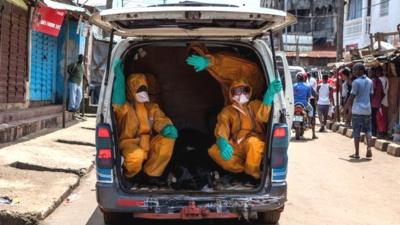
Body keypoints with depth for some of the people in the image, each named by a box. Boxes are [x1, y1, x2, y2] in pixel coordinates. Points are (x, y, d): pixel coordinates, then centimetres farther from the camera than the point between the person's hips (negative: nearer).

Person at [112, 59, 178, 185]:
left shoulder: (152, 108, 16)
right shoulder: (125, 107, 2)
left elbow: (160, 121, 1)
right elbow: (117, 103, -21)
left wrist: (168, 128, -26)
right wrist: (119, 76, -30)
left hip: (148, 145, 5)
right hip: (129, 143, -5)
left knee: (168, 137, -21)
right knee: (137, 155, -40)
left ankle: (152, 174, -10)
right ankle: (125, 177, -3)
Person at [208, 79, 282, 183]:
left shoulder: (255, 105, 10)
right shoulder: (227, 111, 12)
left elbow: (263, 116, -15)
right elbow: (221, 129, -6)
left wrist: (269, 95, -33)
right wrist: (222, 143, -30)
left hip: (255, 144, -2)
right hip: (236, 148, 2)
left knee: (253, 142, -37)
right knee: (214, 150, -25)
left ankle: (252, 175, -17)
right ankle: (243, 170, -11)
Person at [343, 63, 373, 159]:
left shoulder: (356, 82, -11)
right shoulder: (370, 81, 8)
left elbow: (352, 97, -11)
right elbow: (371, 95, 12)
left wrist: (345, 108, 0)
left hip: (357, 110, -5)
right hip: (367, 109, 5)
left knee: (356, 132, 2)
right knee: (367, 130, 14)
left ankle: (357, 153, 4)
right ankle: (369, 149, -2)